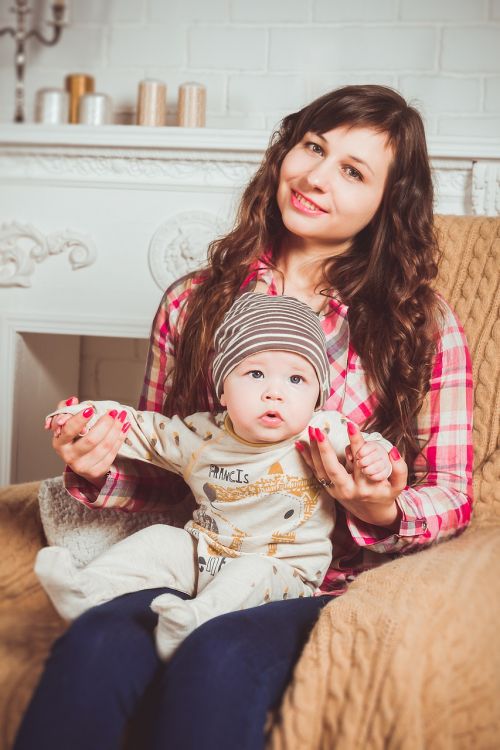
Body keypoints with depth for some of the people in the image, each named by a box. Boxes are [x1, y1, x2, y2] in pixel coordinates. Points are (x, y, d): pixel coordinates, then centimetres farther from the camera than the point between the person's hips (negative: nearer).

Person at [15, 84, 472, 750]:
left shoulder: (425, 326, 2)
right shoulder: (194, 302, 9)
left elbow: (452, 493, 6)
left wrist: (383, 513, -16)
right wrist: (101, 471, -5)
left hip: (331, 589, -2)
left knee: (219, 657, -36)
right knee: (95, 642, -31)